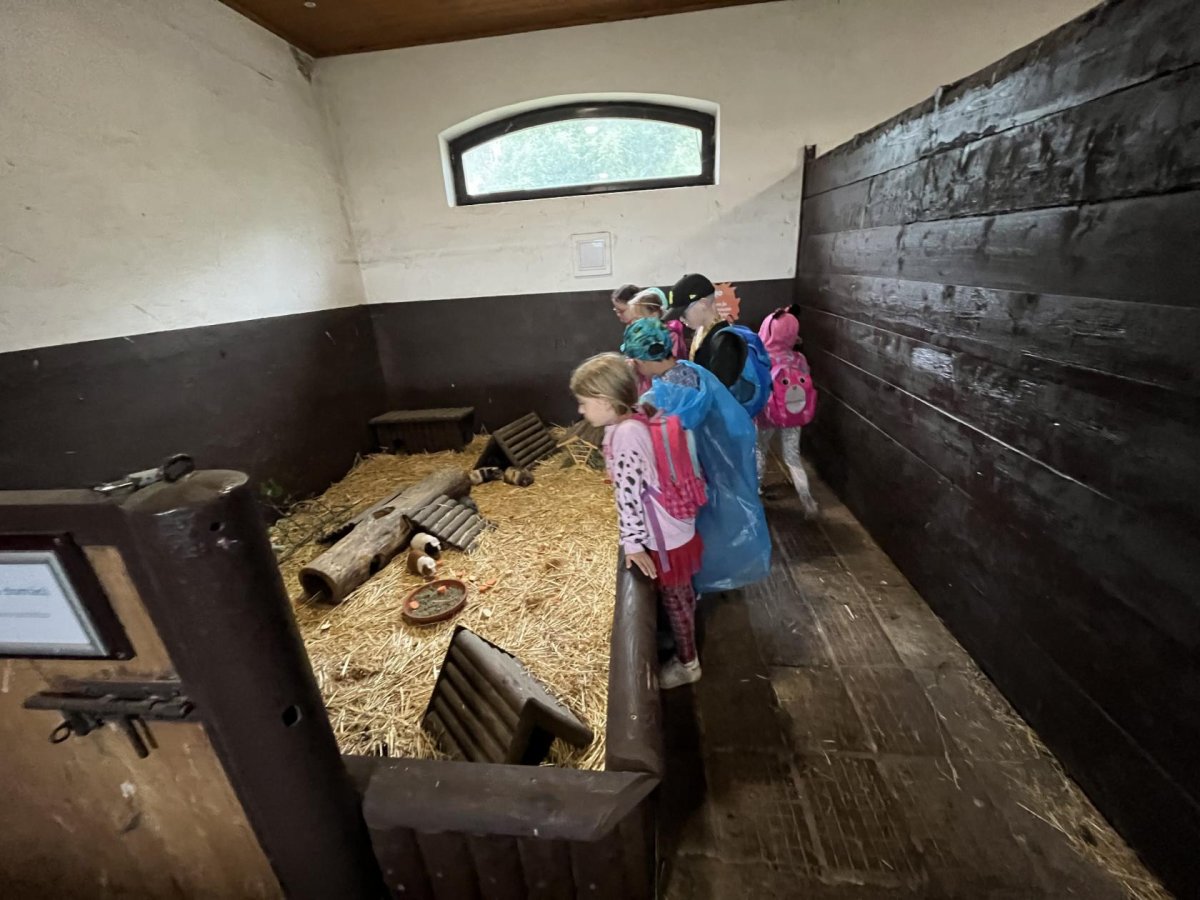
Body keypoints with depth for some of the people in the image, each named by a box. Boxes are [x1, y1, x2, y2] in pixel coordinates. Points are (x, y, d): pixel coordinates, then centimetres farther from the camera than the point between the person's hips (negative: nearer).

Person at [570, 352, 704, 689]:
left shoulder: (624, 434, -28)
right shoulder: (636, 421, 0)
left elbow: (628, 495, -28)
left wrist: (632, 543, -23)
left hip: (664, 536, -9)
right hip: (675, 524, 9)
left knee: (674, 600, 13)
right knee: (681, 594, 29)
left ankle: (687, 663, 36)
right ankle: (685, 638, 54)